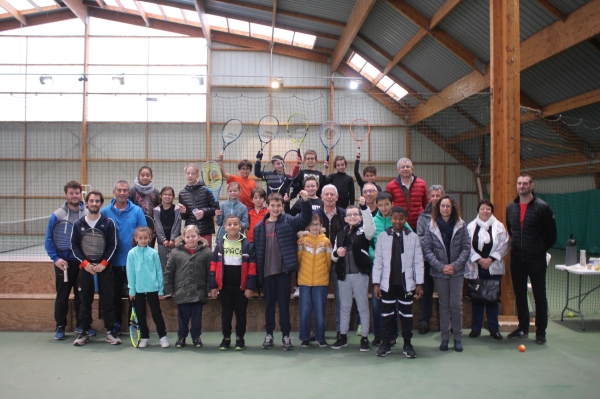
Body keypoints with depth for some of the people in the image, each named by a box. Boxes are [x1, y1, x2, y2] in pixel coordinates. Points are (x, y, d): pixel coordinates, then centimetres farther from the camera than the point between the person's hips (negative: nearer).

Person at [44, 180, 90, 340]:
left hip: (83, 261, 1)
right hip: (63, 262, -1)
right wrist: (55, 258, -11)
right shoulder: (57, 215, -3)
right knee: (62, 296, 8)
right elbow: (49, 240, -3)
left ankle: (81, 325, 22)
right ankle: (60, 327, 19)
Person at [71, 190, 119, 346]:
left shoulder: (109, 223, 1)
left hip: (105, 268, -1)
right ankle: (84, 332, 17)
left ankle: (110, 332, 9)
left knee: (107, 300, 1)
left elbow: (113, 245, -1)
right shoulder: (78, 224, 6)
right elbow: (74, 246, 4)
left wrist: (103, 263, -10)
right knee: (85, 301, 7)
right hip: (85, 268, 2)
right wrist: (85, 263, -7)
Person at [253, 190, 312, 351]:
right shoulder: (259, 227, 4)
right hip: (267, 272, 2)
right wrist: (258, 274, 1)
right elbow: (257, 251, 4)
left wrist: (306, 201, -31)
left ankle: (286, 335, 16)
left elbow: (305, 218, -15)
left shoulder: (289, 221, 0)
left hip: (284, 270, -2)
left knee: (284, 304, 6)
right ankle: (269, 334, 23)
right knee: (269, 304, 12)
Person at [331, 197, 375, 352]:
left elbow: (371, 225, -26)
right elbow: (333, 256, 15)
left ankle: (365, 338, 14)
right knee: (344, 306, 13)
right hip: (343, 275, 4)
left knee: (363, 306, 5)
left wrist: (364, 207, -35)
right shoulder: (341, 234, 10)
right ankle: (343, 336, 23)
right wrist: (336, 253, -9)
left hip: (360, 274, -4)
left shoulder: (364, 231, -1)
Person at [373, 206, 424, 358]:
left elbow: (418, 262, 1)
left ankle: (407, 344, 21)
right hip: (387, 283, 0)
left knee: (406, 314, 9)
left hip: (406, 283, 0)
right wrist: (376, 283, -4)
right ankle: (385, 344, 19)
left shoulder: (413, 237, 0)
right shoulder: (382, 236, -1)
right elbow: (378, 262, 0)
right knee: (387, 314, 9)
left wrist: (419, 284, -3)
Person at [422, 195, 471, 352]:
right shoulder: (432, 227, -1)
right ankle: (445, 337, 17)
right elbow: (427, 249, -3)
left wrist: (455, 265, -11)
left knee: (456, 304, -2)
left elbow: (466, 248, -2)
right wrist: (440, 266, -12)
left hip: (457, 271, -1)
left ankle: (458, 337, 12)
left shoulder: (460, 226, -1)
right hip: (439, 272, 1)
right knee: (444, 304, 8)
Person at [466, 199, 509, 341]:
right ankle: (475, 328, 16)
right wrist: (479, 260, -12)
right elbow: (468, 247, -3)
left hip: (494, 268, 0)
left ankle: (494, 329, 16)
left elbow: (504, 245, -3)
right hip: (475, 269, 0)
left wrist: (491, 259, -12)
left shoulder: (499, 226, 2)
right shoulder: (471, 227, 3)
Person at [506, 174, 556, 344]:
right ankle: (523, 328, 23)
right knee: (519, 295, 12)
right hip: (516, 258, 5)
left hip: (536, 259, -5)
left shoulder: (542, 207, -11)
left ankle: (540, 332, 13)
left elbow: (551, 234, -5)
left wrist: (540, 249, 3)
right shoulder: (511, 207, 4)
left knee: (539, 296, 4)